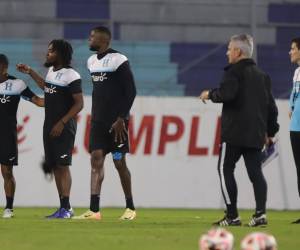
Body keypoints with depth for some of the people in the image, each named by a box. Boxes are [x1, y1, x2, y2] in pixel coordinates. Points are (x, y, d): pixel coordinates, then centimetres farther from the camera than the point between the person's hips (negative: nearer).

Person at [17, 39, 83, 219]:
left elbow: (79, 104, -15)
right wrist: (30, 72, 35)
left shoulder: (71, 75, -13)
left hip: (64, 128, -8)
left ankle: (66, 207, -14)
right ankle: (64, 209, 10)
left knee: (63, 165, -13)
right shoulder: (51, 71, 13)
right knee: (55, 167, 7)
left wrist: (62, 123, -19)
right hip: (50, 126, 8)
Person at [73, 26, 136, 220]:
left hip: (115, 122, -7)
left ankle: (130, 208, 12)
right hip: (98, 120, 7)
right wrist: (94, 115, 17)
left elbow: (131, 91, -13)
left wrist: (121, 119, -16)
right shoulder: (92, 61, 13)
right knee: (96, 160, -3)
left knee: (120, 163, -1)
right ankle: (94, 210, -9)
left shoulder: (118, 60, -12)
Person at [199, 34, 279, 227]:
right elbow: (271, 105, 18)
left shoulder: (234, 72, -6)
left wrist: (210, 95, -1)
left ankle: (232, 216, -3)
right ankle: (261, 212, -11)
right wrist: (270, 131, 24)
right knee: (255, 172, 4)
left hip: (235, 132, -7)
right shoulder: (262, 75, 18)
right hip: (256, 134, 7)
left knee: (225, 169, 2)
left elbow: (226, 94, -21)